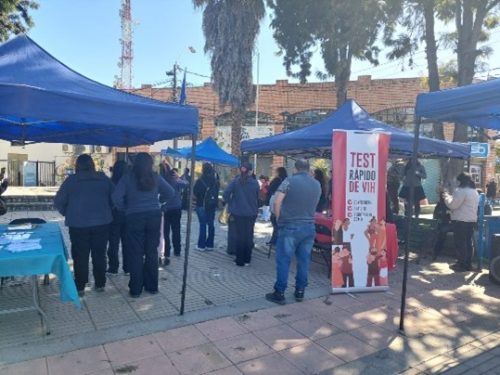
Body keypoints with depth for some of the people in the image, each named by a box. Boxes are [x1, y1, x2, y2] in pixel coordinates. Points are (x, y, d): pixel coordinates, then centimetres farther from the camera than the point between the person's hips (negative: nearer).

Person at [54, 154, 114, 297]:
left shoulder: (71, 180, -3)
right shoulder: (104, 179, 2)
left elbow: (58, 201, -3)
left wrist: (68, 214, 12)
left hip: (78, 224, -1)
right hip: (102, 222, 2)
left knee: (80, 256, 9)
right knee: (99, 254, 12)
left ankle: (80, 287, 14)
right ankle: (100, 284, 20)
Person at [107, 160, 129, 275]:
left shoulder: (111, 182, -10)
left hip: (114, 215, -2)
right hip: (127, 215, 3)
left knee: (114, 242, 6)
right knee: (126, 242, 11)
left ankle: (113, 267, 8)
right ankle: (127, 267, 14)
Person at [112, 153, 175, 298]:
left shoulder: (127, 178, -3)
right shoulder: (155, 177, 3)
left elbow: (116, 197, -12)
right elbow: (170, 193, 4)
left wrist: (124, 209, 4)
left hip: (135, 217, -2)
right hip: (154, 216, 2)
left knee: (136, 254, 6)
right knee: (152, 252, 12)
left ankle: (135, 289, 12)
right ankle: (152, 286, 20)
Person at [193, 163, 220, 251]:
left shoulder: (200, 180, -14)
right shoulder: (216, 180, 2)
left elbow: (195, 192, -6)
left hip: (202, 205, -4)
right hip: (213, 205, 5)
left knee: (203, 225, -1)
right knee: (211, 224, 10)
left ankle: (201, 245, 4)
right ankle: (209, 245, 15)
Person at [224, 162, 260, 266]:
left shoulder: (235, 181, -4)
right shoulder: (255, 182, -3)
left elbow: (226, 193, -11)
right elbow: (257, 197, 3)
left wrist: (230, 205, -1)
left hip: (238, 213, 0)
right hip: (251, 213, 0)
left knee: (240, 235, 7)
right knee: (249, 235, 12)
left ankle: (240, 260, 10)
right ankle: (247, 259, 18)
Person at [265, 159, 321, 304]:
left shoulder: (289, 181, -7)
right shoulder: (317, 185, 7)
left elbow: (277, 202, -11)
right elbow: (314, 205, 15)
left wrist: (279, 218, 1)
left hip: (290, 226, -4)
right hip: (309, 226, 5)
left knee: (283, 260, 1)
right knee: (304, 260, 11)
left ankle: (279, 294, 4)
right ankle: (300, 291, 19)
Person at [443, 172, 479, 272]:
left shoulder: (461, 191, -15)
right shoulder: (475, 192, 16)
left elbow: (453, 205, -16)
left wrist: (447, 197, 0)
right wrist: (452, 197, 19)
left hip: (460, 220, -9)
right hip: (471, 220, 9)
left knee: (460, 243, -2)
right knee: (468, 242, 13)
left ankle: (461, 265, 2)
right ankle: (468, 264, 18)